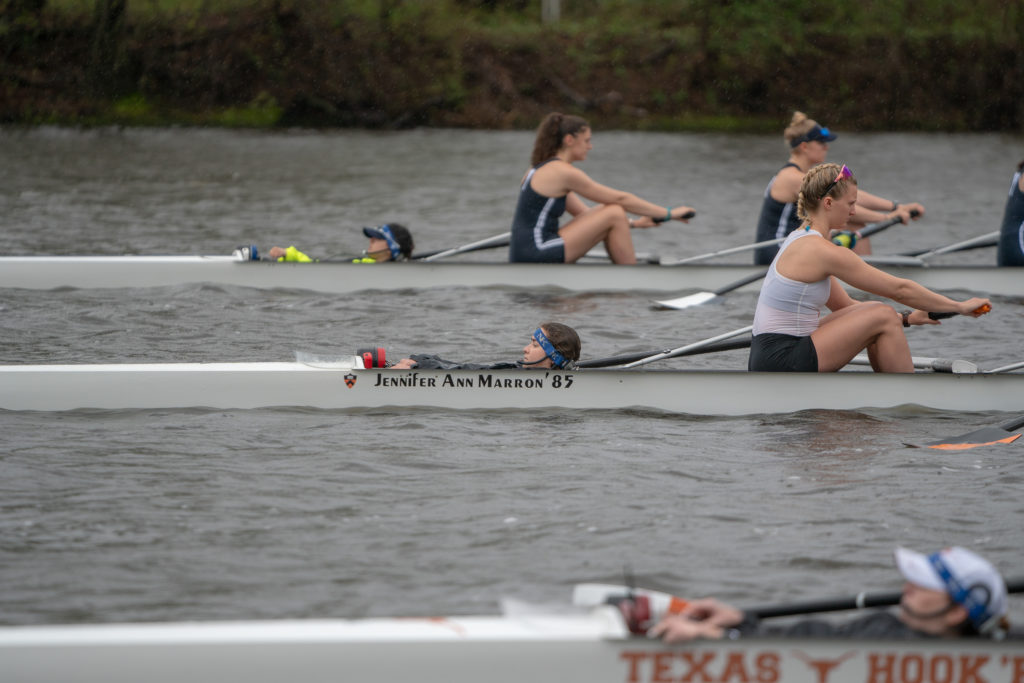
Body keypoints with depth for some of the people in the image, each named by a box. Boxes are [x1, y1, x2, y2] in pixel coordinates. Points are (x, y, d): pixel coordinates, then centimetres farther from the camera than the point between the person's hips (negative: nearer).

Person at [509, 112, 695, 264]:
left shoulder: (541, 170, 19)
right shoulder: (562, 172, -11)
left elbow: (584, 213, 22)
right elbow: (620, 199, -7)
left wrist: (633, 222, 17)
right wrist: (668, 213, 0)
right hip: (536, 257, -10)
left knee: (611, 216, 14)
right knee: (615, 214, -8)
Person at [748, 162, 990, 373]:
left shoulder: (799, 241, 15)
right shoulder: (822, 251, -15)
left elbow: (844, 306, 22)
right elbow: (900, 289, -10)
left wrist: (905, 318, 18)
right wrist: (959, 307, -1)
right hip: (781, 364, -10)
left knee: (875, 313, 14)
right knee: (883, 318, -8)